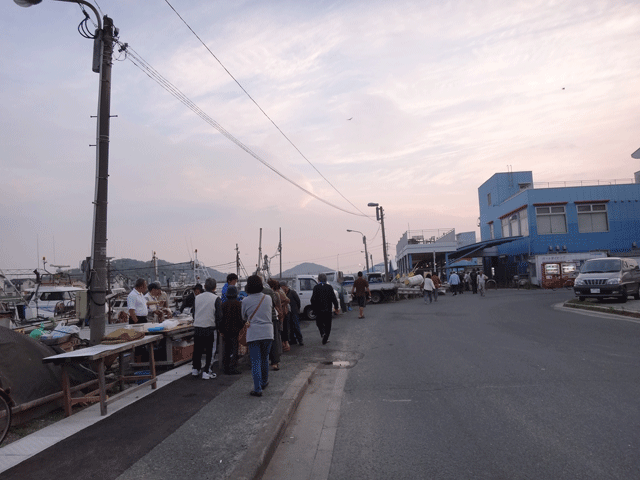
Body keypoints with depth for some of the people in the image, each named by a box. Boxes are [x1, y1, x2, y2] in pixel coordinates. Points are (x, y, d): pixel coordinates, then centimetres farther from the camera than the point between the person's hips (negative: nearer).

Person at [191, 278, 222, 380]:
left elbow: (193, 313, 13)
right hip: (209, 328, -4)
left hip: (197, 328, 4)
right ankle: (206, 371, 8)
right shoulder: (216, 299, -9)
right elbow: (219, 316, -11)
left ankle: (195, 369, 29)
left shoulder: (197, 297, 5)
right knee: (209, 350, 6)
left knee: (197, 349, 17)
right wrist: (216, 323, 8)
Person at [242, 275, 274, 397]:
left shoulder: (246, 301, -4)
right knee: (265, 359, 19)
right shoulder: (268, 298, 2)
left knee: (255, 361, 1)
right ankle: (264, 382, 35)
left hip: (253, 333, -2)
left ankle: (257, 389, -2)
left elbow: (244, 317, 11)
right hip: (267, 333, 3)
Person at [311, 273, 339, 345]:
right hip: (328, 309, 1)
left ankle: (322, 333, -6)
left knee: (319, 322, 18)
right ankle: (325, 340, 9)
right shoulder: (329, 287, -2)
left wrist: (313, 308, 2)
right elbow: (334, 298, -2)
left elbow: (313, 299, -8)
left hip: (319, 310, -1)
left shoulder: (316, 287, -5)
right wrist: (336, 308, 7)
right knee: (327, 325, 11)